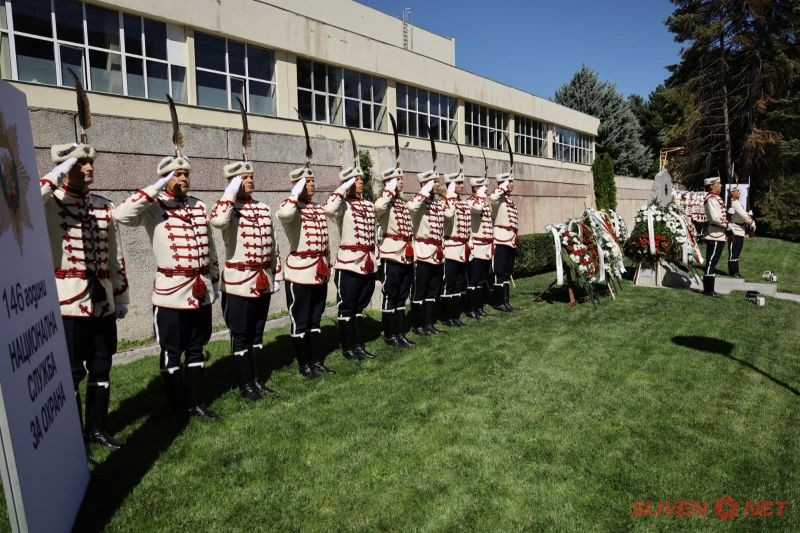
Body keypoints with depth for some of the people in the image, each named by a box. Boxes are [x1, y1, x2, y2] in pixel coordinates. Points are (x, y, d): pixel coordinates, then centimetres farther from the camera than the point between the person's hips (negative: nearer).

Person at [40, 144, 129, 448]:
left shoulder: (104, 206, 10)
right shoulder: (49, 203, -5)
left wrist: (121, 296, 12)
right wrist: (55, 176, -20)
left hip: (102, 302, 5)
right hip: (68, 304, -5)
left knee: (101, 370, 14)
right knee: (72, 373, 7)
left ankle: (96, 428, 31)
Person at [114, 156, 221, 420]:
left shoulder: (199, 206, 11)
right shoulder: (154, 208, -6)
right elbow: (122, 214, -26)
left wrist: (215, 282, 18)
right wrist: (155, 189, -20)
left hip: (201, 291, 5)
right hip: (171, 293, -5)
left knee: (196, 349, 15)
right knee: (171, 352, 8)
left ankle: (195, 402, 28)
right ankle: (175, 407, 24)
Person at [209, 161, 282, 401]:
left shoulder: (264, 209, 11)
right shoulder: (229, 209, -7)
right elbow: (217, 220, -33)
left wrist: (277, 276, 14)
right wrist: (231, 191, -20)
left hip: (262, 282, 6)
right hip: (238, 283, -6)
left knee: (257, 334, 16)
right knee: (241, 336, 6)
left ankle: (259, 381, 27)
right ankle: (246, 385, 18)